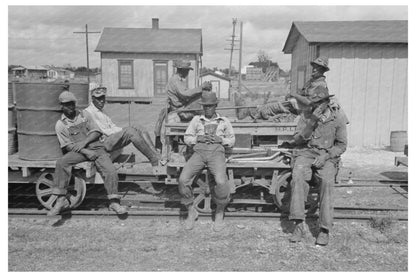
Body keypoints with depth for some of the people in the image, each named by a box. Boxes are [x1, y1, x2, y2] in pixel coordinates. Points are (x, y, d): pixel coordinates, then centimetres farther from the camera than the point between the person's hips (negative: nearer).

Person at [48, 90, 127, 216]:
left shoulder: (83, 115, 14)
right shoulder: (60, 124, 8)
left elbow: (97, 131, 7)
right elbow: (67, 145, -1)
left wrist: (84, 142, -11)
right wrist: (85, 152, -16)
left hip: (96, 148, 1)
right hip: (79, 151, -1)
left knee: (110, 171, -22)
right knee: (61, 163, -29)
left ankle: (114, 202, -12)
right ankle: (61, 200, -21)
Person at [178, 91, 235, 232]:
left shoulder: (224, 121, 20)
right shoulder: (196, 120, 21)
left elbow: (232, 141, 17)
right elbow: (187, 138, 17)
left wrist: (220, 139, -4)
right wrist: (198, 138, -4)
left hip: (217, 152, -1)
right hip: (199, 152, 2)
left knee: (220, 182, -31)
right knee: (183, 179, -25)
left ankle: (219, 213, -4)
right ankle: (191, 212, -2)